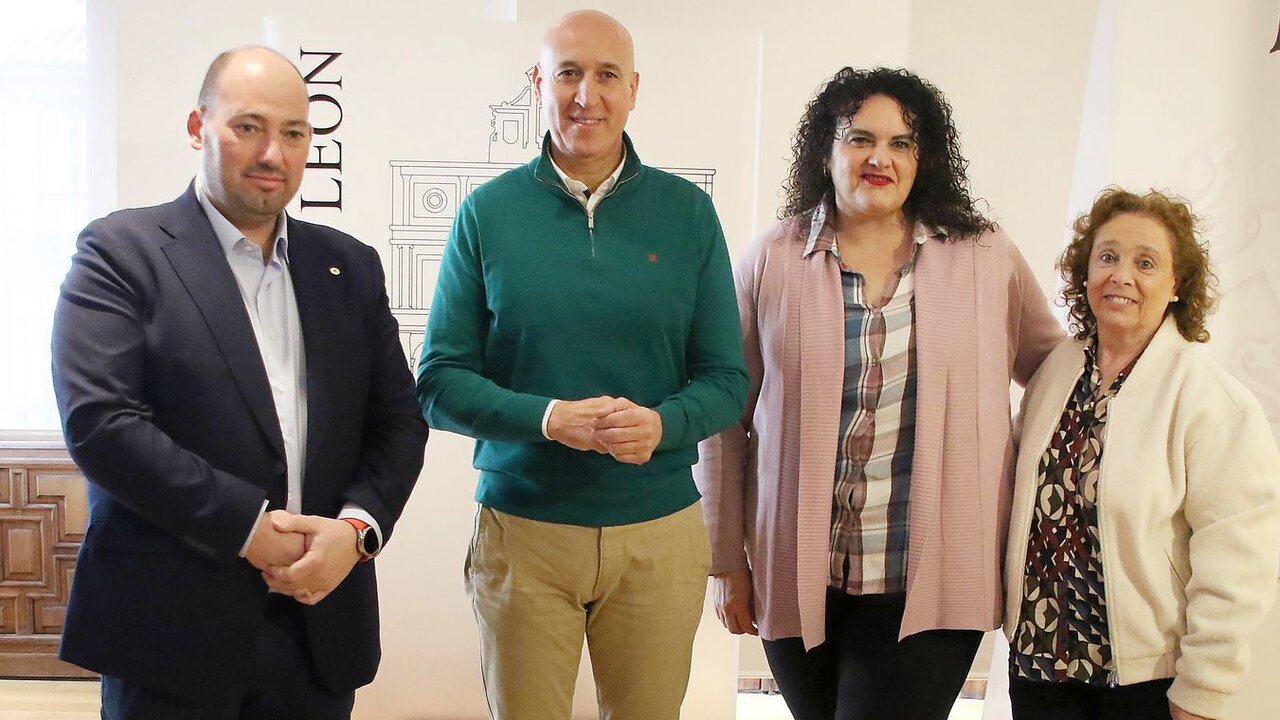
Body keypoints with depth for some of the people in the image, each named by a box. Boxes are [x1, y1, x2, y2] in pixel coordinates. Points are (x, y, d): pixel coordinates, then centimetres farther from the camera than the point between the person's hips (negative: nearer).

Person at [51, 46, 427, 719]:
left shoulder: (350, 265, 11)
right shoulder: (119, 251, -3)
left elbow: (398, 417, 9)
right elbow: (98, 422, -13)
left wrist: (357, 527, -8)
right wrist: (250, 527, -16)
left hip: (321, 622, 4)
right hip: (170, 623, -4)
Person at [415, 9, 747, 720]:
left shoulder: (687, 213, 1)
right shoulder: (487, 212, -1)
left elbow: (727, 380, 2)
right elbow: (438, 382, -3)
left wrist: (662, 423, -20)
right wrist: (548, 418, -20)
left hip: (660, 532, 1)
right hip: (522, 529, -1)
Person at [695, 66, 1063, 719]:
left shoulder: (987, 259, 1)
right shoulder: (770, 264, -1)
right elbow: (727, 424, 2)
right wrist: (727, 564, 3)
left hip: (929, 586, 0)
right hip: (797, 578, 1)